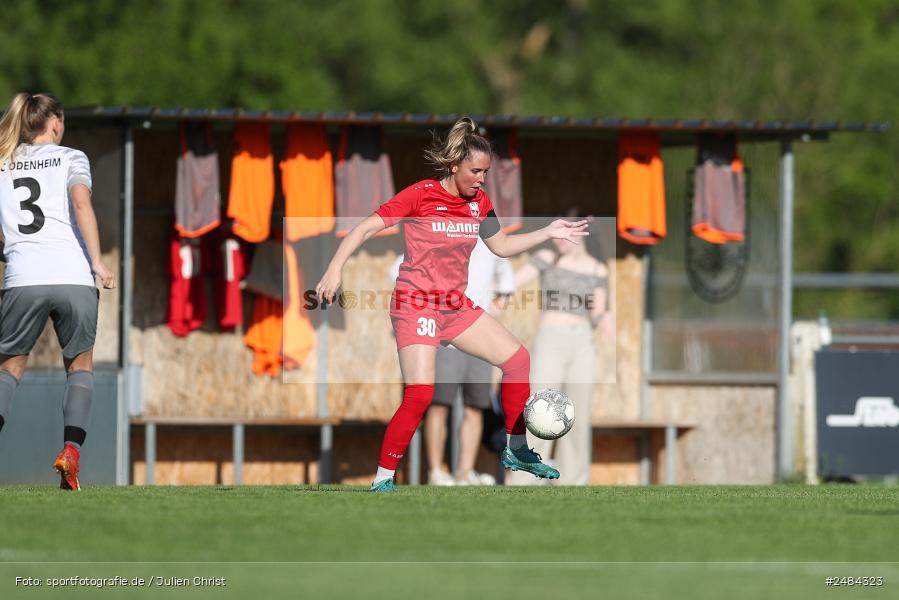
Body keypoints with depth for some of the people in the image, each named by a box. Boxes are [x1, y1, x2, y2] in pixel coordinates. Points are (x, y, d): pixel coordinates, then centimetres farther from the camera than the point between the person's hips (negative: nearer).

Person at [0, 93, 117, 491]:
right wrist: (97, 262, -13)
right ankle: (71, 450, -4)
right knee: (80, 365, 16)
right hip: (73, 277, -1)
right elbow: (81, 204, -8)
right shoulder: (70, 159, 9)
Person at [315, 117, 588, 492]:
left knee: (517, 358, 4)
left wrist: (548, 233, 13)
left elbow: (501, 246, 21)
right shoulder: (422, 195, -14)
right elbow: (366, 228, -15)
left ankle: (515, 451, 19)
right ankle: (382, 480, -10)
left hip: (456, 306, 7)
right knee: (419, 393, -20)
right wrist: (335, 269, -26)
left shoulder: (479, 203, 6)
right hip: (415, 305, -7)